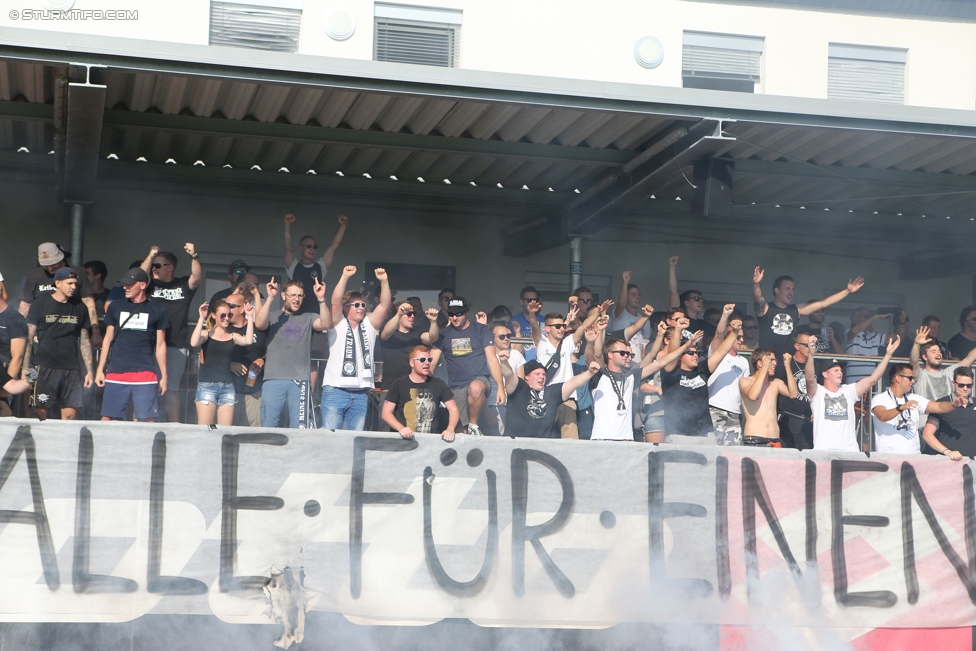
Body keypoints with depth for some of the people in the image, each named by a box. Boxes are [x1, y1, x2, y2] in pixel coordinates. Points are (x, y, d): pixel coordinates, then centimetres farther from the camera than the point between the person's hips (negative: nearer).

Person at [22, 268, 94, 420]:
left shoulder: (80, 309, 14)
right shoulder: (40, 304, 4)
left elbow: (85, 341, 16)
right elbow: (29, 338, 1)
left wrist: (89, 370, 8)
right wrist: (26, 369, -6)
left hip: (72, 368, 3)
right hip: (44, 367, -3)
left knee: (70, 416, -2)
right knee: (40, 412, -8)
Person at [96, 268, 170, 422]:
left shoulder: (157, 311, 6)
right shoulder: (116, 307, 11)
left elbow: (160, 345, 9)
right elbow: (108, 339, 15)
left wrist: (163, 376, 6)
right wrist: (100, 369, 10)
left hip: (145, 373, -2)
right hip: (116, 373, 2)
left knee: (148, 420, -5)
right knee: (107, 418, -2)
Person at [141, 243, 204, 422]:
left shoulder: (183, 285, 10)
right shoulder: (150, 285, 11)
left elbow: (198, 277, -6)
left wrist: (194, 256, -22)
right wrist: (150, 255, -18)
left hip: (176, 347, -1)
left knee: (171, 390, 2)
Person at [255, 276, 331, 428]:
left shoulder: (308, 318, 15)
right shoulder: (273, 317, 13)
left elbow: (326, 324, -4)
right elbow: (259, 324, -8)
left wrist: (321, 299, -16)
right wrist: (270, 298, -14)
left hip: (300, 381, 0)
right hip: (273, 381, 0)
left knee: (299, 429, -5)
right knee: (268, 426, -1)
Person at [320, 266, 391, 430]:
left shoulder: (369, 325, 17)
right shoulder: (338, 323, 7)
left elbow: (385, 305, 5)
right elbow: (336, 301, -9)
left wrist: (384, 281, -8)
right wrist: (345, 277, -20)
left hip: (361, 393, 4)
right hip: (335, 389, -4)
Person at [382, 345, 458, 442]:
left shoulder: (438, 384, 11)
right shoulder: (399, 385, 5)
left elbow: (453, 409, 11)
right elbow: (386, 413, 2)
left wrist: (450, 429, -9)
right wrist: (401, 428, -16)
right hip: (404, 439, -2)